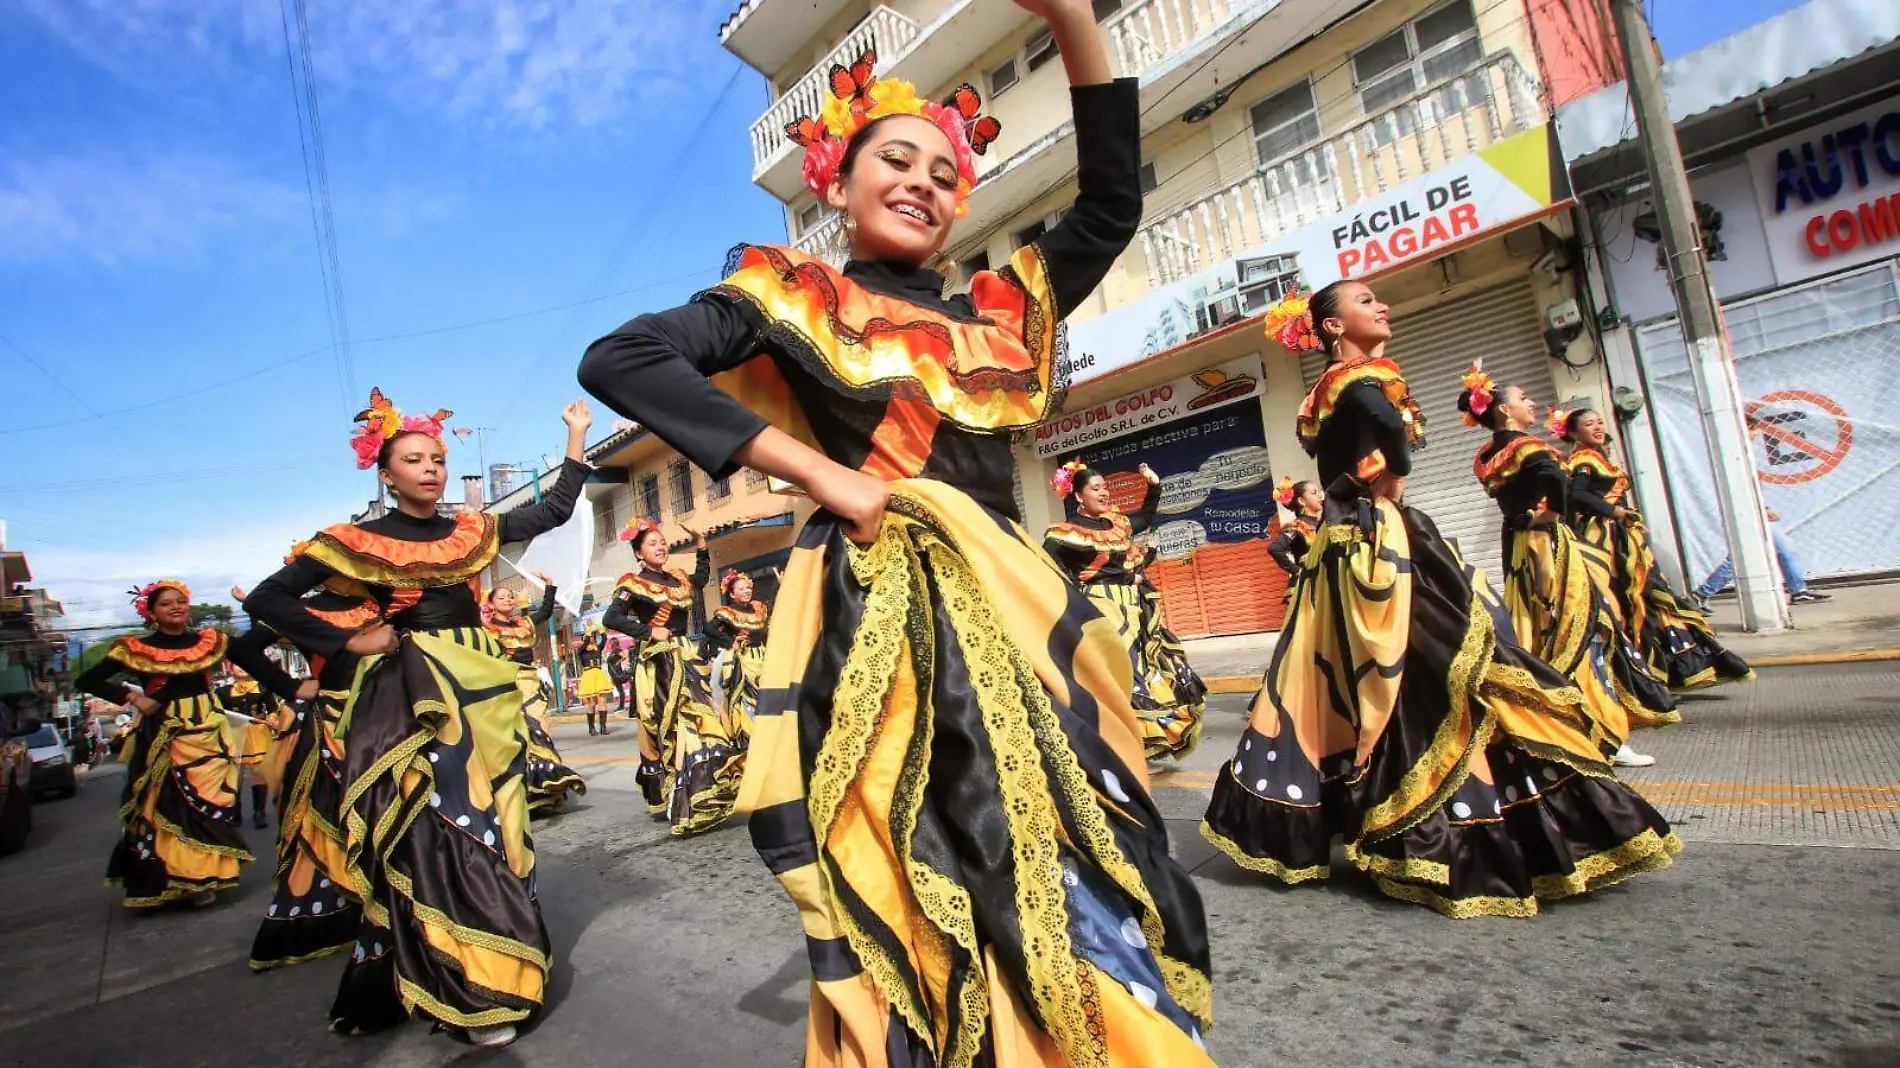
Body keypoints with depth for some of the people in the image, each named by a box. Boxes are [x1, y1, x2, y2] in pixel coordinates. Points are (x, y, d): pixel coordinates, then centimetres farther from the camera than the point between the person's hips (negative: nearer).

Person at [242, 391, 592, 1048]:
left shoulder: (472, 530, 10)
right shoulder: (357, 542, 0)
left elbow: (555, 511, 13)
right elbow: (266, 600, 0)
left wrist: (577, 434, 12)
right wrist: (348, 642, -7)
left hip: (482, 691, 4)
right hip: (406, 696, -3)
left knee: (488, 825, 6)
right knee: (426, 835, -5)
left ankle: (496, 971, 19)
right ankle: (469, 994, 3)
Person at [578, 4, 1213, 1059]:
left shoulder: (998, 311, 19)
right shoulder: (791, 299, 7)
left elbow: (1111, 204, 19)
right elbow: (618, 359, -5)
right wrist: (818, 471, -11)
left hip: (1011, 610, 5)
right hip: (876, 617, -4)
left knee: (1072, 873, 3)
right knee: (915, 893, -5)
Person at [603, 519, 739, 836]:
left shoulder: (678, 581, 14)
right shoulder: (634, 584, -3)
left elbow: (701, 579, 34)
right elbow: (611, 618, -13)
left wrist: (701, 546, 24)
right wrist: (649, 632, -14)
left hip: (685, 659, 6)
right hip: (656, 663, -6)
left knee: (698, 720, 2)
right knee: (666, 726, -7)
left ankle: (699, 796, 9)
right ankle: (674, 802, -4)